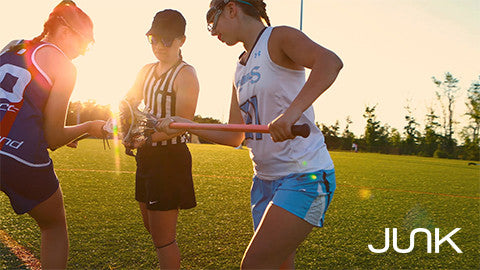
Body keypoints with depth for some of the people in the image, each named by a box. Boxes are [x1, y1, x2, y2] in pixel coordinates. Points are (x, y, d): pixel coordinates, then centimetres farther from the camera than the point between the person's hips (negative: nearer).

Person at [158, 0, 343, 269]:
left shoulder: (279, 38, -7)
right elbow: (235, 137, 17)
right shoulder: (241, 69, 16)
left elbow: (330, 61, -29)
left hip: (305, 175, -8)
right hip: (265, 179, 8)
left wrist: (291, 112, -42)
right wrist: (187, 124, 9)